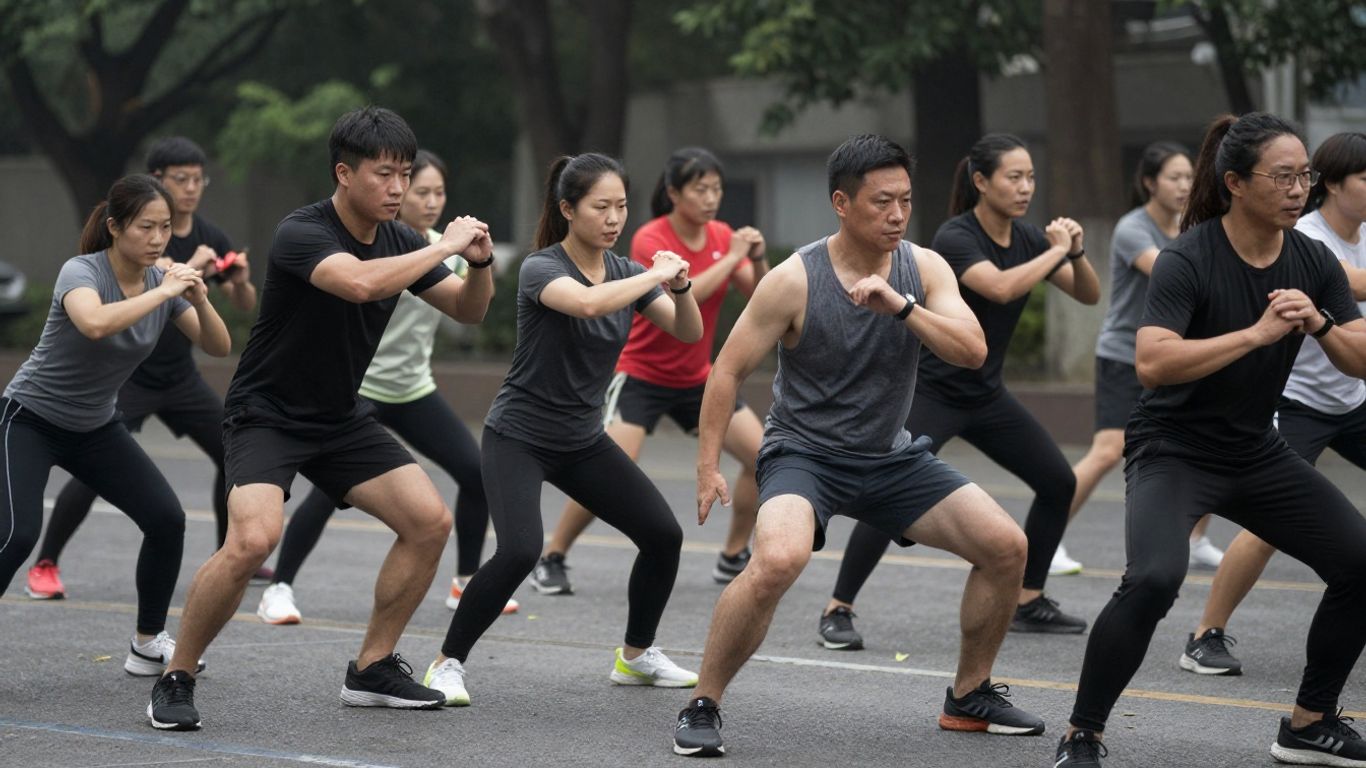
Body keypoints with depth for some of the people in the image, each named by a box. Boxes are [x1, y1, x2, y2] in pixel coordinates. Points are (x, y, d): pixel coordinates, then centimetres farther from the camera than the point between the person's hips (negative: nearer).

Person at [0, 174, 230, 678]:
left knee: (167, 519, -7)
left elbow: (218, 347, -8)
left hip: (96, 428, 6)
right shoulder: (81, 272, -24)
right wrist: (162, 293, -39)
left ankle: (148, 645, 8)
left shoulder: (164, 281, -6)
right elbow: (95, 323, -47)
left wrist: (199, 301, -26)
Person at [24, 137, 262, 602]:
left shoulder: (210, 237, 1)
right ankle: (45, 565, -5)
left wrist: (241, 281, -16)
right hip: (125, 371, -6)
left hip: (180, 375, 6)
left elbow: (246, 307, 6)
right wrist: (189, 271, -44)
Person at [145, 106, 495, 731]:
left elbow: (468, 310, 6)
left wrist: (480, 263, -16)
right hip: (265, 415, -7)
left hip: (341, 419, 7)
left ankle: (371, 669, 10)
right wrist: (445, 247, -32)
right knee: (253, 539, -28)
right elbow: (359, 282, -43)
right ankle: (175, 680, -11)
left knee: (429, 521, -4)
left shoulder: (398, 240, -1)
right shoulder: (301, 233, -23)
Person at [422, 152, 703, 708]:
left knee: (663, 534, -1)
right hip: (518, 438, -7)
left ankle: (637, 655, 20)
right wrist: (656, 276, -29)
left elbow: (689, 334, -2)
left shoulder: (625, 271, 1)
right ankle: (448, 664, -10)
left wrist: (681, 287, -20)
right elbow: (588, 303, -40)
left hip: (584, 441, 7)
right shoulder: (541, 268, -19)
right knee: (520, 550, -27)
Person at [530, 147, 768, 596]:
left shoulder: (722, 236, -1)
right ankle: (551, 560, 0)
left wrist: (758, 260, -21)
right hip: (642, 374, -6)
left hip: (697, 377, 6)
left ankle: (734, 559, 13)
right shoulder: (650, 240, -18)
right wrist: (731, 258, -29)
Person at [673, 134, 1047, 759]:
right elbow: (728, 370, -10)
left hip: (890, 457, 5)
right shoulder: (794, 281, -16)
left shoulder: (924, 268, -5)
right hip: (803, 454, -5)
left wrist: (900, 305, -30)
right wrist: (707, 466, -15)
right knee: (778, 561, -34)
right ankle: (700, 708, -17)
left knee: (1006, 547, -2)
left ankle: (969, 697, 18)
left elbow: (973, 352, -17)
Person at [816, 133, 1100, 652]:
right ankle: (837, 611, -10)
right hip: (932, 393, -8)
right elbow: (1001, 288, -36)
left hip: (986, 395, 8)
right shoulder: (955, 238, -20)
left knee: (1058, 483, 5)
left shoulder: (1028, 238, 1)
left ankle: (1028, 604, 17)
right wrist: (1056, 251, -24)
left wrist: (1076, 252, -15)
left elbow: (1088, 295, 3)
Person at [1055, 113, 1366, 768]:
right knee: (1154, 579, -30)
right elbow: (1151, 363, -32)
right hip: (1175, 450, -7)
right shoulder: (1189, 259, -19)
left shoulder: (1312, 261, -1)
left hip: (1256, 453, 7)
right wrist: (1256, 333, -34)